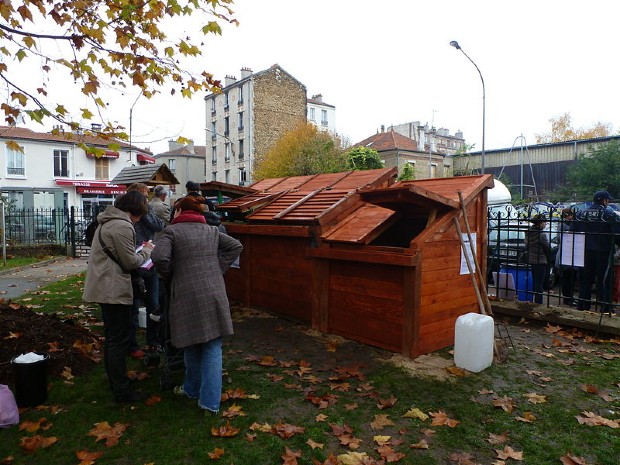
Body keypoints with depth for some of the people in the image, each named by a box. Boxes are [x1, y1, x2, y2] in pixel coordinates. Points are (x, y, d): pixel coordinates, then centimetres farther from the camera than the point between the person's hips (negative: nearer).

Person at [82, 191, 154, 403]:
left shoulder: (107, 222, 13)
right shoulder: (123, 226, -19)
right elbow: (130, 262, -16)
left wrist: (139, 252, 8)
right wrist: (146, 251, 1)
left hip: (104, 287, 11)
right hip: (115, 290, -11)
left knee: (111, 337, 19)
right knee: (119, 340, -2)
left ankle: (114, 381, 33)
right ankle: (122, 391, 7)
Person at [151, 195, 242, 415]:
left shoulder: (172, 231, 0)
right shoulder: (212, 230, 14)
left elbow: (159, 257, -14)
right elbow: (236, 246, 14)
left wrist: (169, 276, 4)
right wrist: (218, 269, 12)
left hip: (188, 296, -3)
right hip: (214, 294, 3)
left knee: (192, 346, 15)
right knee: (213, 349, 5)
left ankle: (193, 389, 35)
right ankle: (210, 402, 6)